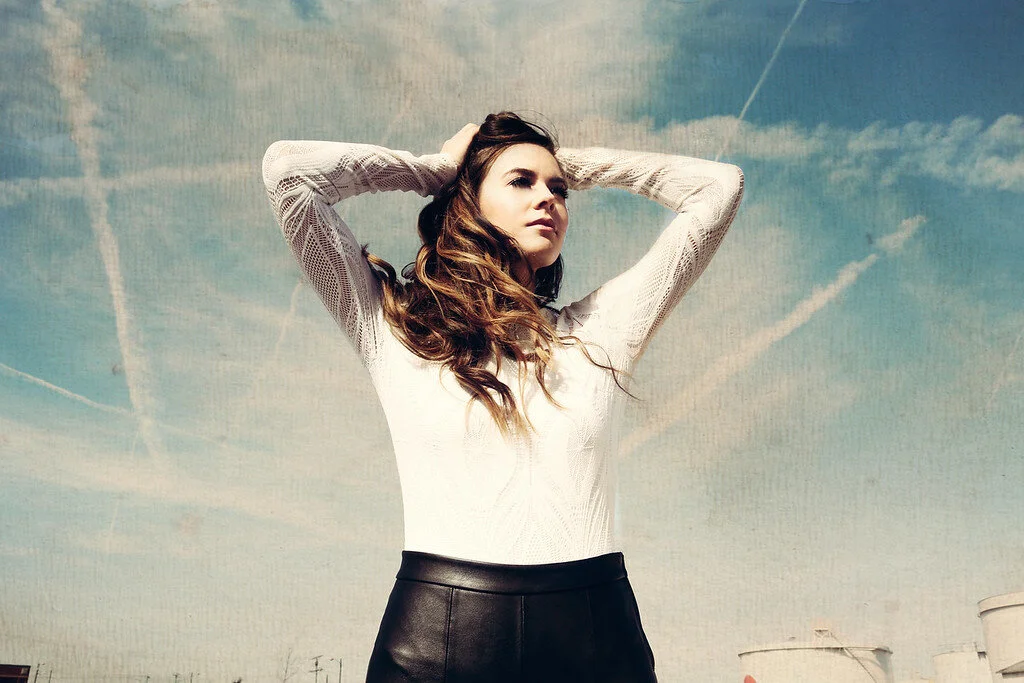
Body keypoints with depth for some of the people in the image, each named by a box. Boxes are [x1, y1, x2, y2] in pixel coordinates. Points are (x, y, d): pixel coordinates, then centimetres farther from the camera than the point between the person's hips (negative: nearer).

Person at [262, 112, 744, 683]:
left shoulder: (600, 329, 11)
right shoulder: (392, 325, 5)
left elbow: (719, 185, 15)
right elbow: (289, 167, 0)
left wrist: (572, 164, 18)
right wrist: (437, 168, 11)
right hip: (436, 633, -2)